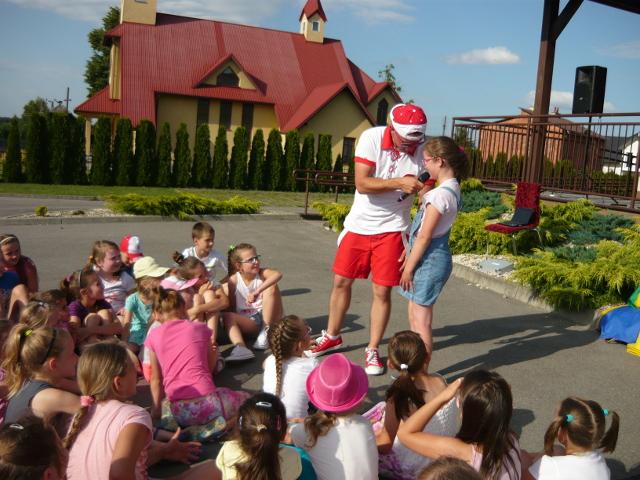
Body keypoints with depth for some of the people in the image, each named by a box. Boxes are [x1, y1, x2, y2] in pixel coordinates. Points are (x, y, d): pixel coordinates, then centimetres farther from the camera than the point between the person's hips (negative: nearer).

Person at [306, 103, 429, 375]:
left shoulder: (423, 149, -12)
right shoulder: (371, 138, -14)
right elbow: (362, 184, -21)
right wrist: (399, 182, -31)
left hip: (391, 229, -1)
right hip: (359, 224, 1)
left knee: (382, 291, 1)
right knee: (341, 281, 11)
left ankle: (373, 350, 18)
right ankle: (331, 336, 32)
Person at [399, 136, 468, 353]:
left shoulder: (440, 193, -20)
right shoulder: (452, 189, 10)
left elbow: (424, 236, -19)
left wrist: (408, 267, -12)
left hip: (429, 259, -10)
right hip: (436, 256, 10)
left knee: (421, 322, -1)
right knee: (414, 316, 20)